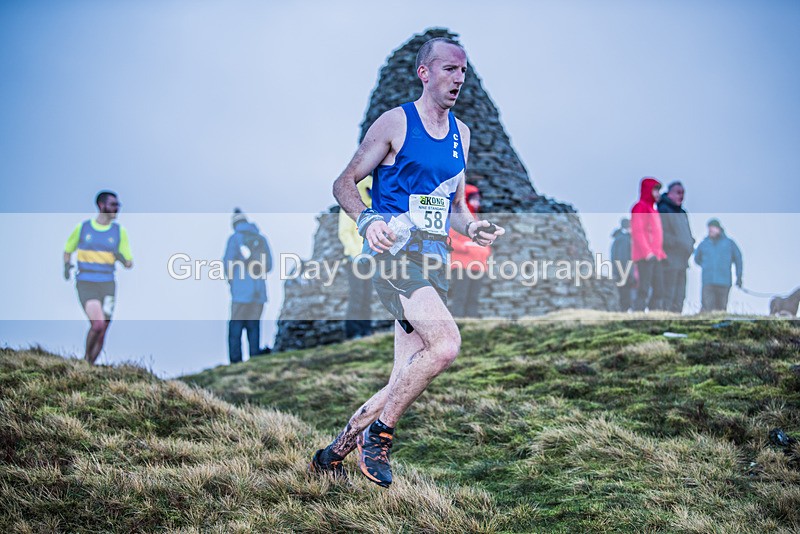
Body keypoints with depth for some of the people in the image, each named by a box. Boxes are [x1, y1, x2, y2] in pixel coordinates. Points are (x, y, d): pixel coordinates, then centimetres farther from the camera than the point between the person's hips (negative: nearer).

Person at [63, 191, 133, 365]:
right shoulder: (82, 227, 2)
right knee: (98, 324, -21)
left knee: (101, 333, 4)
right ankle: (86, 358, 4)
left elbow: (129, 264, 8)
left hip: (107, 285, 3)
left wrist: (122, 259, -15)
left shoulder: (119, 231, 5)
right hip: (86, 284, -3)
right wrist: (67, 265, -1)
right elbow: (68, 250, 19)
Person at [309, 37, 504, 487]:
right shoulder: (396, 123, -2)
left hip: (435, 256, 7)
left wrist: (473, 228, 3)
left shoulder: (461, 133, 18)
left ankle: (333, 454, 21)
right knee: (446, 344, -28)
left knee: (406, 380, 4)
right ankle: (378, 433, -10)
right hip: (395, 248, -7)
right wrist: (367, 219, -21)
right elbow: (345, 183, -2)